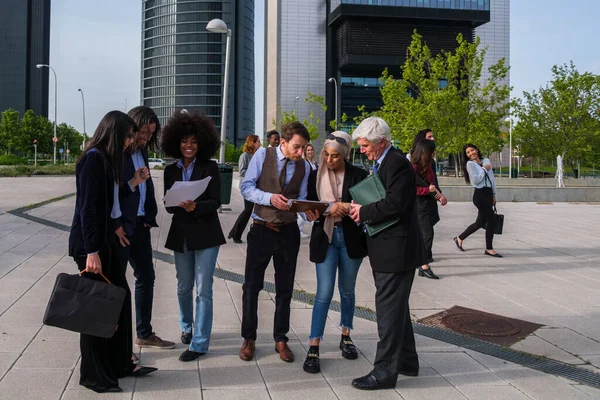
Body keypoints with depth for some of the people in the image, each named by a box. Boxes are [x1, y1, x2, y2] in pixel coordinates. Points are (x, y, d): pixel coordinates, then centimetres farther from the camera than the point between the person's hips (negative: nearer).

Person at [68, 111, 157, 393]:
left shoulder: (108, 159, 13)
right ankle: (93, 375, 14)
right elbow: (87, 206, -20)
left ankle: (119, 363, 24)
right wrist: (91, 251, -22)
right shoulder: (93, 158, -16)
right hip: (90, 243, -9)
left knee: (121, 296, 12)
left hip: (106, 239, 9)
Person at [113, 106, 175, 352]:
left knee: (146, 277, 14)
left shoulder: (141, 152, 12)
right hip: (121, 227, -9)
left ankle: (144, 334, 28)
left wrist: (150, 216, 6)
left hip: (140, 224, 9)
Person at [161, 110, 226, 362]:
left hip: (205, 234, -4)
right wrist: (178, 204, -18)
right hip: (180, 235, 4)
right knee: (184, 287, 16)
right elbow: (168, 205, 5)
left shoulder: (210, 167, -2)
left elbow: (215, 202, -9)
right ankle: (186, 327, 40)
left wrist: (195, 206, -27)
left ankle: (200, 343, 5)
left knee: (203, 289, -4)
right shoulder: (171, 171, 7)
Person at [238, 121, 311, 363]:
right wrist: (270, 197, -25)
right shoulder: (263, 155, -6)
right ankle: (248, 339, 20)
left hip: (288, 232, 3)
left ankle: (281, 340, 26)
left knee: (285, 289, 11)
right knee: (251, 286, 5)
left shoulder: (304, 166, 2)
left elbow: (301, 199, 5)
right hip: (262, 229, -2)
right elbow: (246, 187, -9)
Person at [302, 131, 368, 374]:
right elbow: (309, 206, 4)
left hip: (350, 238, 0)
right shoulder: (316, 176, 3)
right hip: (325, 238, 0)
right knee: (324, 293, -6)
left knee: (347, 291, 14)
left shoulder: (358, 175, -3)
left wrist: (346, 208, -21)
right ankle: (313, 348, -1)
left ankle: (346, 337, 32)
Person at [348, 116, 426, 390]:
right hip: (389, 248, 11)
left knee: (389, 308, -4)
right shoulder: (382, 163, 15)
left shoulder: (397, 163, -16)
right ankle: (406, 361, 33)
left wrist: (364, 212, -15)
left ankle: (385, 371, 6)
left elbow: (394, 204, -26)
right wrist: (361, 209, 4)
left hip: (396, 249, -11)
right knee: (396, 306, 19)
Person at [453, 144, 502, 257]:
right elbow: (475, 180, -13)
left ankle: (460, 238, 26)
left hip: (488, 194, 7)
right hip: (480, 195, -7)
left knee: (480, 222, 10)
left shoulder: (486, 161, 13)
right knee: (492, 220, -8)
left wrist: (494, 195, 18)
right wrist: (484, 169, -6)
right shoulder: (470, 164, -4)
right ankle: (489, 249, 3)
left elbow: (492, 178, 18)